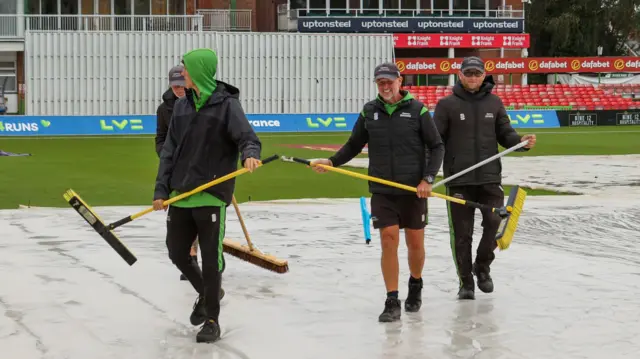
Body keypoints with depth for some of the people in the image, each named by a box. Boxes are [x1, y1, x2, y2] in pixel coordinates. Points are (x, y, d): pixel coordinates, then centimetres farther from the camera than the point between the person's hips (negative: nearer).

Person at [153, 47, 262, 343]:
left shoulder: (227, 105, -7)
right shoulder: (181, 106, 9)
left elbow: (248, 138, -13)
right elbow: (170, 151, 10)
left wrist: (250, 155, -36)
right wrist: (162, 190, 5)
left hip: (212, 195, -6)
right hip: (180, 195, 6)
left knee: (211, 260, -2)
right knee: (176, 252, 10)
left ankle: (212, 320, 11)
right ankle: (205, 294, 36)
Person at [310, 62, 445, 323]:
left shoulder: (417, 110, -5)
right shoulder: (369, 111, 4)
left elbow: (436, 147, -2)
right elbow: (354, 145, 12)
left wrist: (428, 178, -11)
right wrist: (332, 162, -3)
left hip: (413, 190, -1)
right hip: (382, 191, 1)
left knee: (415, 243, 7)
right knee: (388, 242, -5)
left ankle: (415, 285, 35)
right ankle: (392, 302, 0)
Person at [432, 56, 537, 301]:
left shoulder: (494, 103, 9)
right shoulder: (447, 105, 1)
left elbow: (505, 134, 11)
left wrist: (522, 142, -9)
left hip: (490, 177, 2)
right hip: (458, 179, -2)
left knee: (495, 222, -7)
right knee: (461, 233, 2)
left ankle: (482, 266, 19)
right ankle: (465, 282, 15)